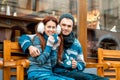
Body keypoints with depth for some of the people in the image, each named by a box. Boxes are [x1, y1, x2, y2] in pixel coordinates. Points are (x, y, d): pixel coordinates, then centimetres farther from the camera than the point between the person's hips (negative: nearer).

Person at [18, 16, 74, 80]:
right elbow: (39, 61, -11)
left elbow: (52, 64, 7)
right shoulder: (37, 38, -2)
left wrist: (54, 48, -1)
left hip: (49, 73, 7)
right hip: (36, 73, -6)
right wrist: (49, 45, -10)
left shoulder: (55, 40, 14)